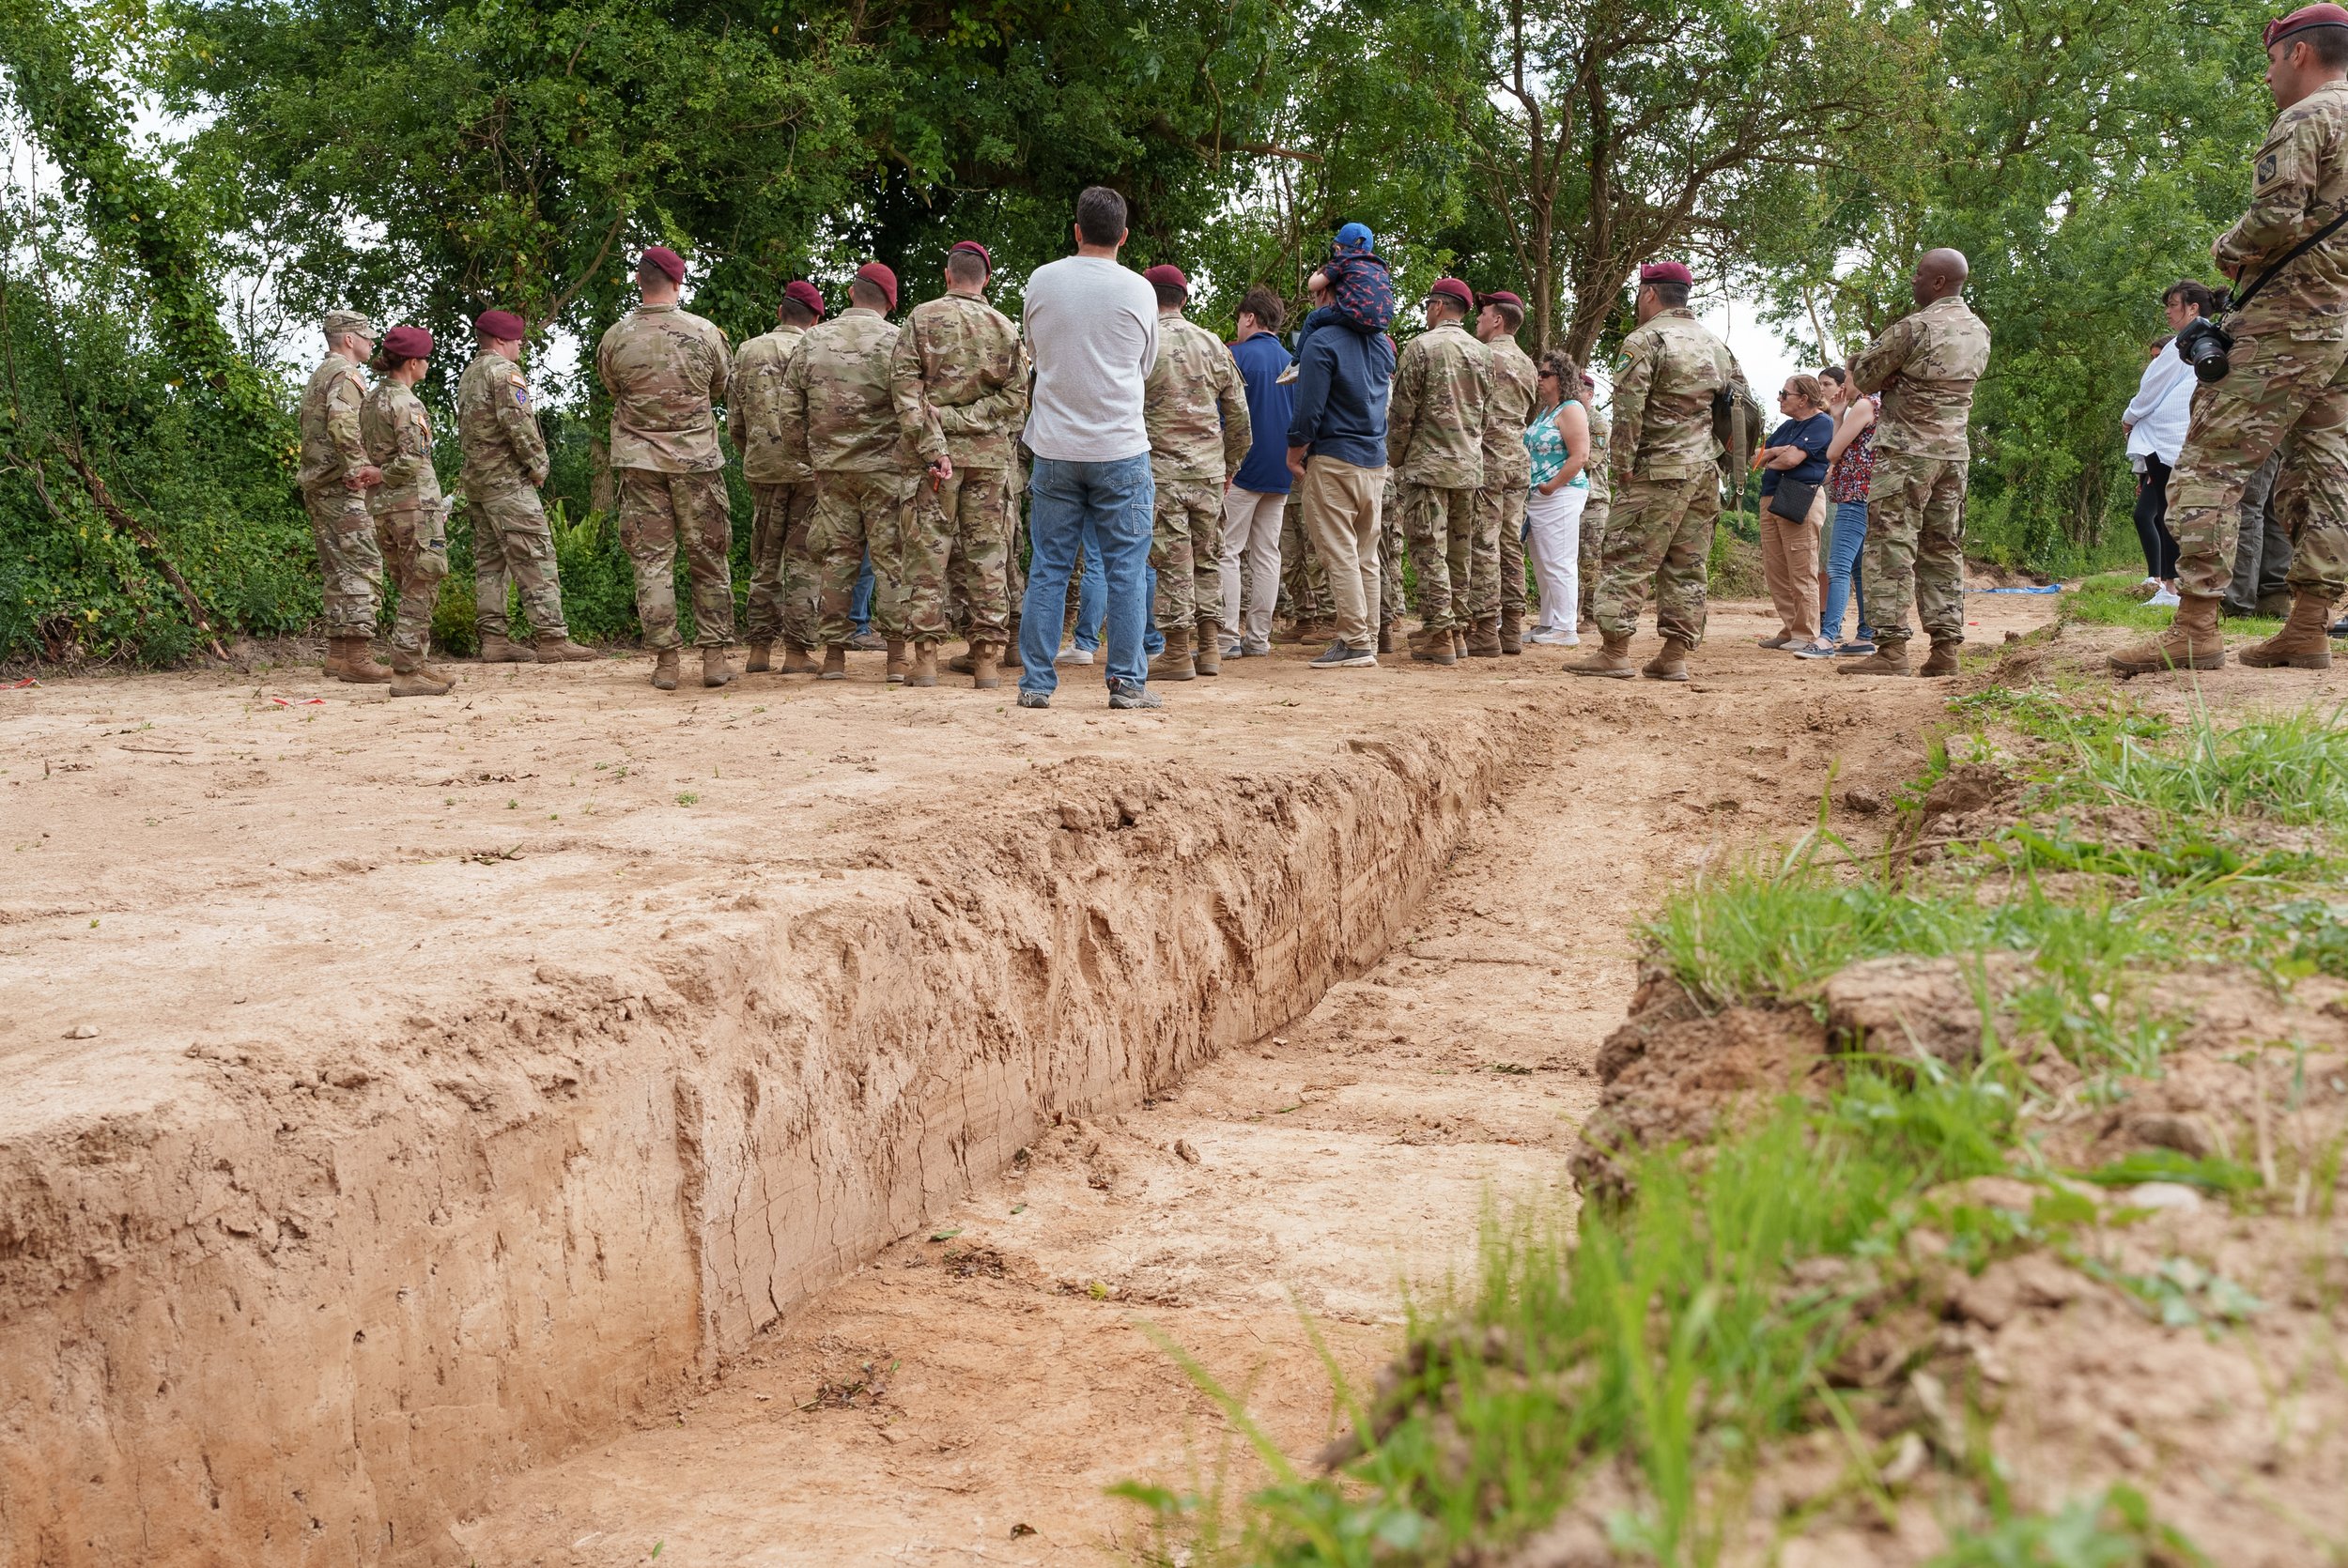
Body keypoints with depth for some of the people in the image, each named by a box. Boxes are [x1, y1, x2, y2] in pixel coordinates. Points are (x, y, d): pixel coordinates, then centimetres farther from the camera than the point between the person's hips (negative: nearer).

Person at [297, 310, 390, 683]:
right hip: (341, 486, -10)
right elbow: (343, 427, -26)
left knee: (338, 569, 12)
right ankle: (357, 657, -15)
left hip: (316, 483, 10)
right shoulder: (345, 375, -9)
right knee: (362, 565, -11)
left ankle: (337, 654, 14)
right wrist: (359, 470, -21)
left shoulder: (319, 375, 23)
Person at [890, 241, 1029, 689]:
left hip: (938, 451, -1)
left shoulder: (922, 317, 2)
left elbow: (904, 384, -7)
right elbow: (1015, 396, 1)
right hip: (991, 452, 2)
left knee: (928, 552, 2)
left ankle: (926, 655, 0)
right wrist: (968, 417, 1)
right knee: (987, 555, 4)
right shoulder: (1005, 327, 8)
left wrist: (931, 444, -11)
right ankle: (987, 659, 4)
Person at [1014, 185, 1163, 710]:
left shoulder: (1041, 280, 0)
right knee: (1126, 569, 5)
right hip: (1121, 450, -2)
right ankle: (1127, 682, 5)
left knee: (1047, 569, 7)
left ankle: (1036, 682, 7)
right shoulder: (1138, 290, -4)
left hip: (1054, 449, 2)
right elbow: (1145, 366, 9)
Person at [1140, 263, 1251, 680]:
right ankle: (1209, 647, 12)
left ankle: (1178, 651, 0)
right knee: (1207, 558, 11)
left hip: (1161, 469, -4)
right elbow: (1238, 414, 11)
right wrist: (1230, 466, 21)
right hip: (1209, 471, 4)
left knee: (1172, 561, -2)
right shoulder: (1213, 344, 9)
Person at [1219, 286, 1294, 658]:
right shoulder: (1290, 361, 13)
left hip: (1243, 467, -7)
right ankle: (1258, 638, 9)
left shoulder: (1237, 354, -7)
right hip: (1280, 470, 7)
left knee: (1228, 551, -5)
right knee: (1266, 554, 8)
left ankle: (1228, 637, -10)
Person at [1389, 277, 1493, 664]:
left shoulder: (1422, 346, -7)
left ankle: (1439, 636, -8)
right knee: (1459, 552, 12)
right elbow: (1484, 411, 15)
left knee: (1430, 551, -5)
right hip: (1470, 466, 6)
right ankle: (1458, 630, 15)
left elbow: (1402, 411, -7)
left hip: (1429, 463, -6)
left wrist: (1396, 455, 5)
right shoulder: (1482, 353, 11)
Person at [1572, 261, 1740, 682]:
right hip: (1706, 471, 7)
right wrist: (1719, 453, 20)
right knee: (1687, 566, 8)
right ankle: (1675, 655, 8)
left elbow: (1628, 408, -14)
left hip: (1658, 470, -7)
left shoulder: (1644, 340, -6)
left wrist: (1622, 464, -10)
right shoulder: (1714, 343, 17)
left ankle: (1614, 651, -6)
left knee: (1626, 559, -4)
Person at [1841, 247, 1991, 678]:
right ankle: (1946, 648, 9)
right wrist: (1901, 378, 3)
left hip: (1906, 449, -7)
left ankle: (1891, 648, -11)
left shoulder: (1915, 327, -13)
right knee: (1943, 550, 10)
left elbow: (1862, 376, -6)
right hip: (1955, 450, 7)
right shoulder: (1980, 332, 12)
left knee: (1891, 546, -6)